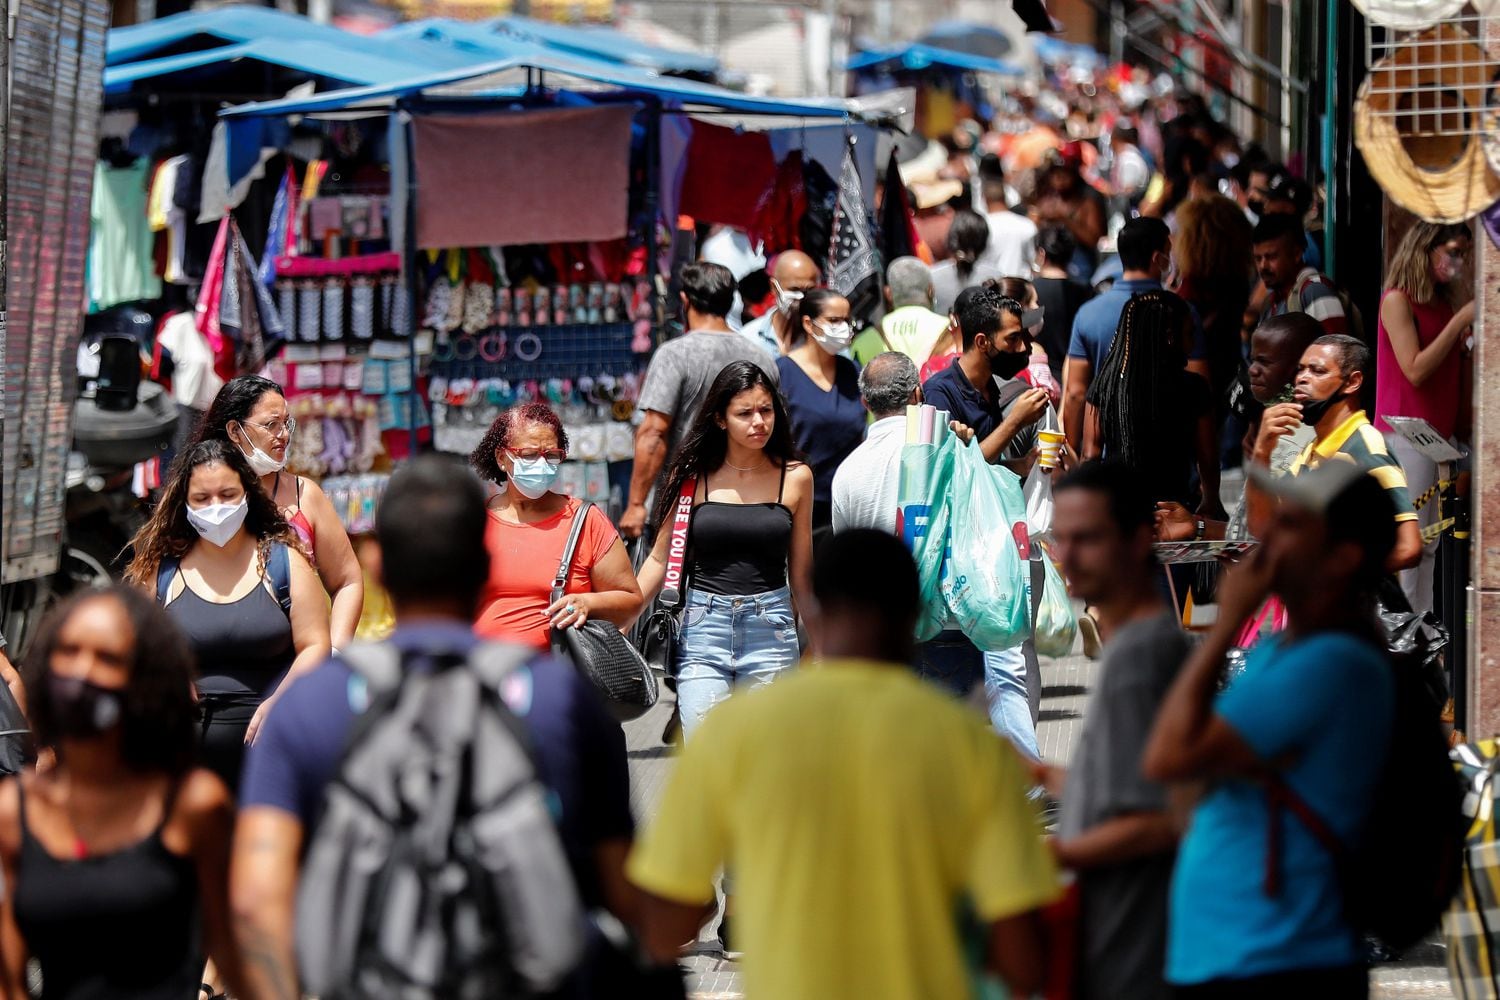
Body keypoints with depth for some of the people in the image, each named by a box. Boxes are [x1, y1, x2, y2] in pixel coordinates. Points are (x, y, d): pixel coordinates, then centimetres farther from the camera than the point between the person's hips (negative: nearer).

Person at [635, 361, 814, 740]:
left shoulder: (795, 478, 5)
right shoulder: (692, 476, 2)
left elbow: (800, 574, 12)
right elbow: (660, 559, 7)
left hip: (770, 629, 1)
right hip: (703, 625, -1)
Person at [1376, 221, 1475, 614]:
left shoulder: (1444, 302, 16)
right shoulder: (1397, 300, -8)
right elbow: (1416, 370, -16)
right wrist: (1460, 321, -17)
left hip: (1439, 432, 8)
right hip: (1406, 431, -8)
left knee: (1429, 546, 8)